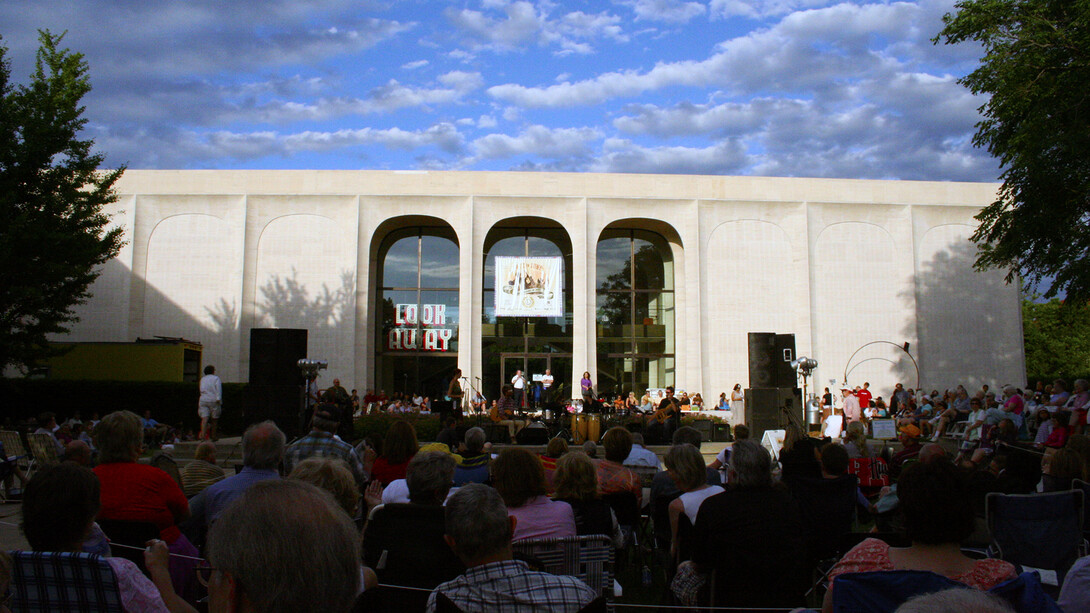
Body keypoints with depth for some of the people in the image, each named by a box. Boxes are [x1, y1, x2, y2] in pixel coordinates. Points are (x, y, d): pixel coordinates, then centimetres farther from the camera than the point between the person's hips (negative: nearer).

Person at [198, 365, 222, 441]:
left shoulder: (202, 379, 16)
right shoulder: (216, 378, 3)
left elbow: (201, 390, 13)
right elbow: (218, 389, -9)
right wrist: (218, 398, -15)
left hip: (203, 400, 3)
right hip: (213, 400, -3)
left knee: (204, 419, -8)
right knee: (214, 419, 9)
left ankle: (202, 436, -25)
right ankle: (213, 437, 16)